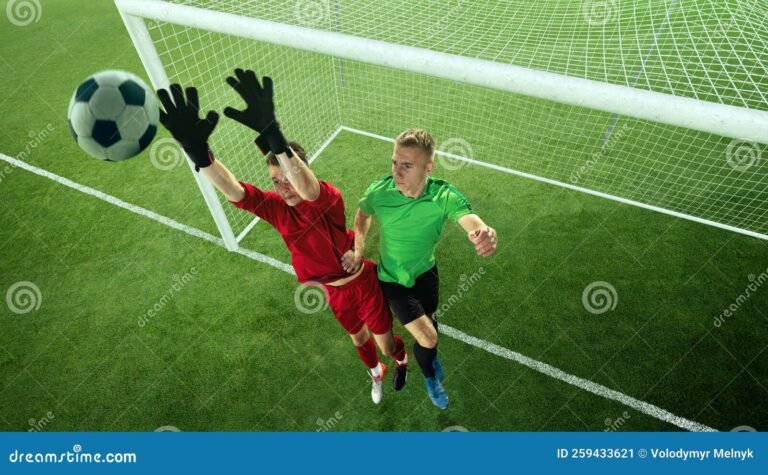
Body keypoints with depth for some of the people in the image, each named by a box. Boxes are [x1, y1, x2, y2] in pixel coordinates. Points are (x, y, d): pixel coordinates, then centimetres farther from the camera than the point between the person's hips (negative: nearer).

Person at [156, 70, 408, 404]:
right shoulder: (276, 207, -16)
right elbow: (234, 192, -33)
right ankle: (376, 374, 62)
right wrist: (196, 148, -51)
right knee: (359, 339, 29)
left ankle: (402, 359, 56)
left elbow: (308, 191, -55)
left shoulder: (328, 198, -30)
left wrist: (271, 132, -71)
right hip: (335, 292, 5)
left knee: (386, 345, 17)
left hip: (364, 284, -4)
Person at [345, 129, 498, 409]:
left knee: (429, 322, 25)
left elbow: (474, 222, -45)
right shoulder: (378, 191, -27)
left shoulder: (444, 195, -29)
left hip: (426, 272, 2)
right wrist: (359, 250, -12)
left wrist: (486, 235, -68)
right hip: (393, 280, -2)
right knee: (427, 337, -3)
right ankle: (430, 378, 35)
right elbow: (362, 214, -3)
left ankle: (431, 358, 64)